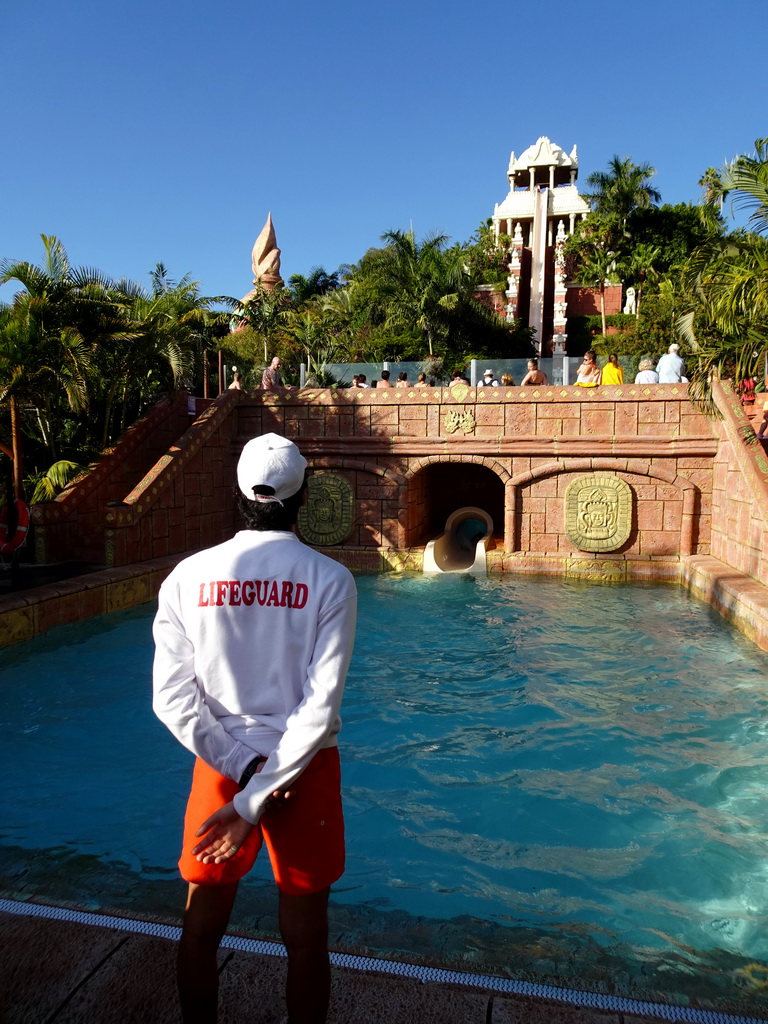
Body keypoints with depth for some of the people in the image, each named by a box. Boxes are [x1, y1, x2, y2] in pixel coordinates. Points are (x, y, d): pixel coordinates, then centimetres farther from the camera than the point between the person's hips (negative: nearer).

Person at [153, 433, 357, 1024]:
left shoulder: (188, 576, -7)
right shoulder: (330, 580, -12)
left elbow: (171, 698, -11)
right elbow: (321, 704, -17)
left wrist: (243, 771, -8)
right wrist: (254, 805, -14)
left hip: (219, 767, 2)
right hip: (304, 769, -1)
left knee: (201, 930, 22)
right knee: (305, 940, 16)